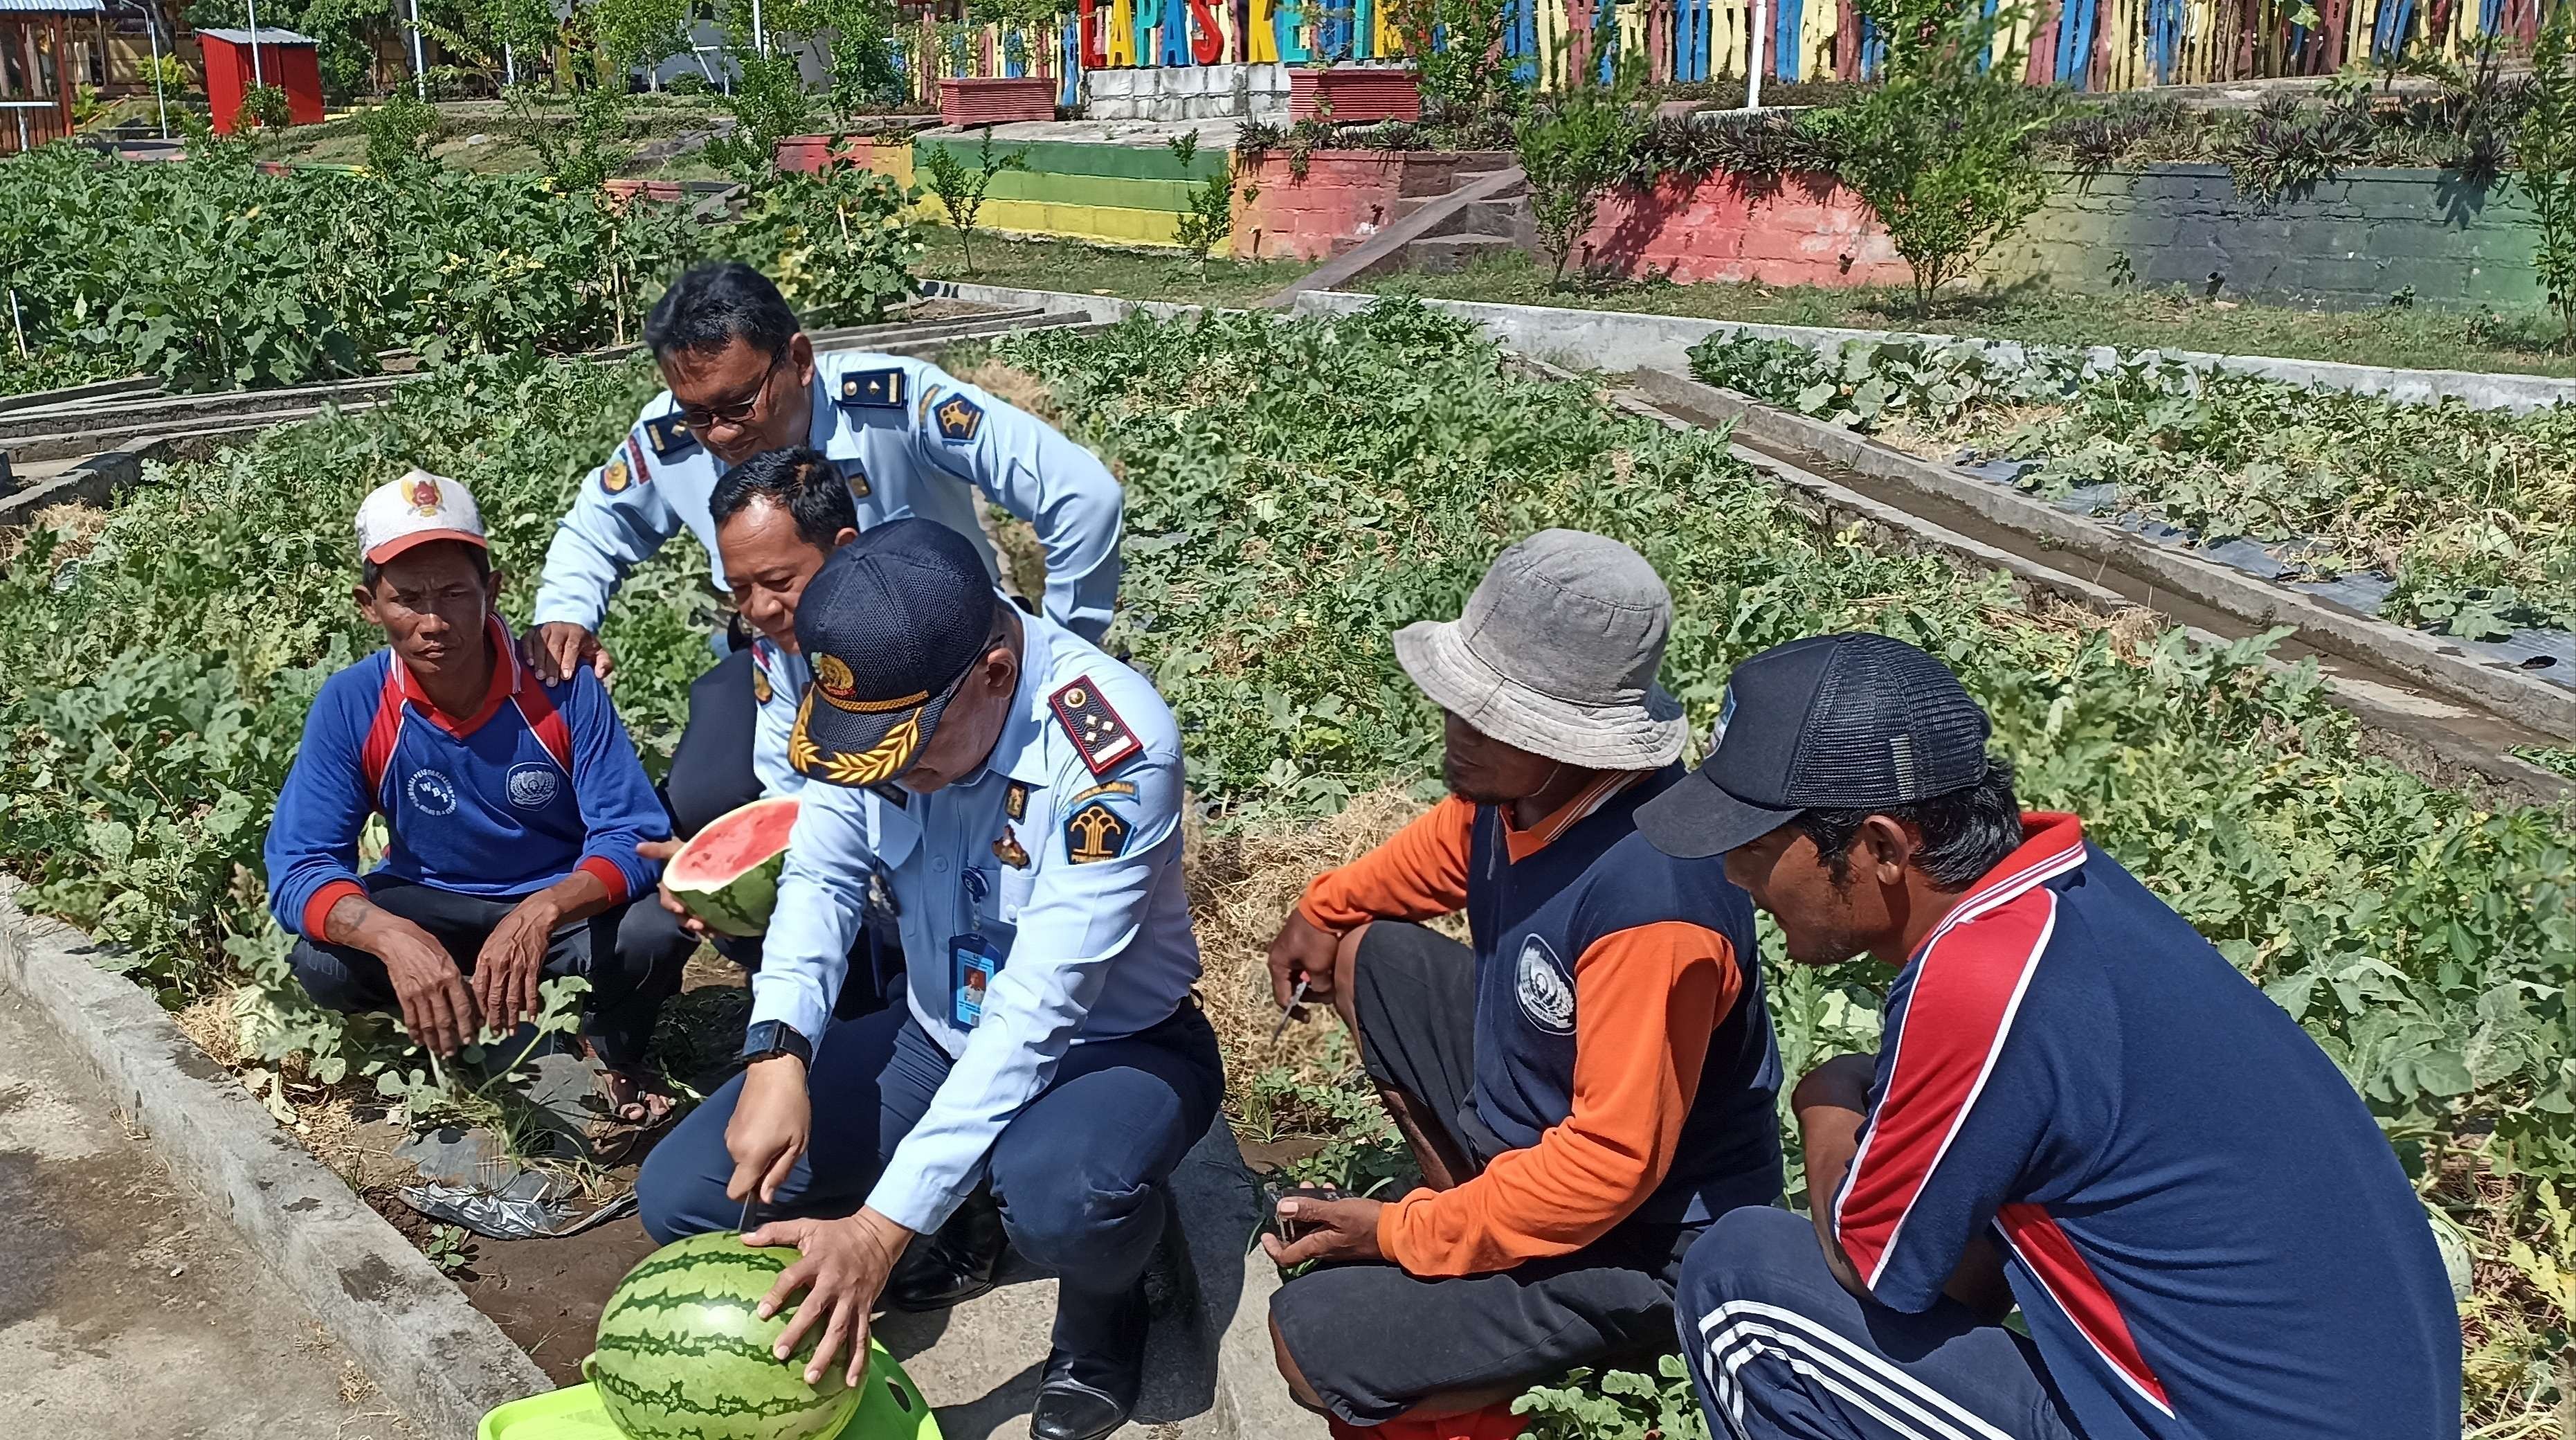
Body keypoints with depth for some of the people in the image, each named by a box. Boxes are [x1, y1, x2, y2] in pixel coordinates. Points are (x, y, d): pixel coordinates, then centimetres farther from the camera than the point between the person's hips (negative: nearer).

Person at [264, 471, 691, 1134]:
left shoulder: (563, 685, -22)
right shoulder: (350, 706, -18)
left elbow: (633, 838, -23)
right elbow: (300, 867, -22)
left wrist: (543, 911, -45)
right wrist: (394, 937, -44)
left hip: (566, 904, -1)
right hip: (433, 908, 1)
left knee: (659, 925, -32)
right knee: (323, 964, -28)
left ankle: (616, 1052, 2)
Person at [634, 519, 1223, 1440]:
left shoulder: (1116, 749, -32)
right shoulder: (882, 692, -15)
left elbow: (1036, 1015, -34)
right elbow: (822, 877, -10)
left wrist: (881, 1228, -36)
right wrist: (778, 1053, -29)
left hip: (1112, 1044, -5)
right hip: (938, 1035, 5)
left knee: (1057, 1202, -39)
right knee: (680, 1198, -8)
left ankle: (1101, 1322, -2)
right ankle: (930, 1248, 18)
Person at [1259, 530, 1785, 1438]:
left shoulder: (1650, 902, -37)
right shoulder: (1529, 782, -10)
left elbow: (1612, 1165, -31)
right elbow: (1449, 848, 17)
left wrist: (1404, 1233, -23)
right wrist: (1324, 908, 7)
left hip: (1639, 1232, -9)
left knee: (1316, 1340, -15)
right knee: (1360, 955, 13)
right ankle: (1476, 1215, 17)